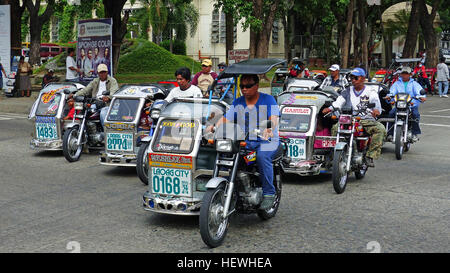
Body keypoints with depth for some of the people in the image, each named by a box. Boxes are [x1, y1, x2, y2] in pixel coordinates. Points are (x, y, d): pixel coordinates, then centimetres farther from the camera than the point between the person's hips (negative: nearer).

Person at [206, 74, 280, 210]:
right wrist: (214, 126, -17)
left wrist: (269, 128, -37)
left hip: (267, 140, -4)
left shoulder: (268, 99, 2)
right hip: (244, 141, 4)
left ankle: (269, 194, -27)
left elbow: (274, 117, -14)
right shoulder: (237, 103, 15)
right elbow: (226, 118, 4)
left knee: (262, 156, -36)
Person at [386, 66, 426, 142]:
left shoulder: (414, 84, 15)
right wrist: (389, 95, -24)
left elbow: (419, 90, -3)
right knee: (391, 113, -25)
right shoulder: (397, 83, 18)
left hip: (412, 105, -1)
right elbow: (392, 90, 0)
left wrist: (421, 97, -27)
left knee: (416, 114, -30)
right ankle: (390, 133, -20)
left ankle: (415, 134, -21)